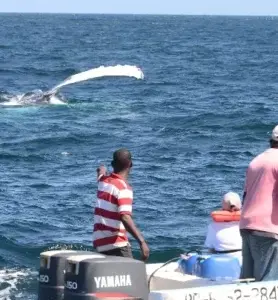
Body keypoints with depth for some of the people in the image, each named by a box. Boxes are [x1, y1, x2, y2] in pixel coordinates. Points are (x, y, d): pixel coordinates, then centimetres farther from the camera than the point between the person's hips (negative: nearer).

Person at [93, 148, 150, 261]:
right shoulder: (123, 188, -17)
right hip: (115, 243, -9)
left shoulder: (104, 181, 7)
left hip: (99, 241, 9)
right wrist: (142, 241, -37)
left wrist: (102, 171, 60)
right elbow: (125, 218, -30)